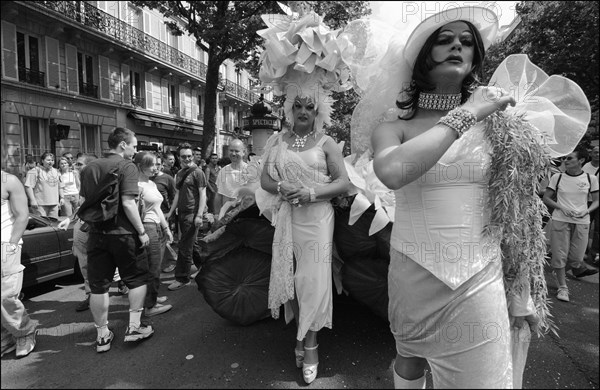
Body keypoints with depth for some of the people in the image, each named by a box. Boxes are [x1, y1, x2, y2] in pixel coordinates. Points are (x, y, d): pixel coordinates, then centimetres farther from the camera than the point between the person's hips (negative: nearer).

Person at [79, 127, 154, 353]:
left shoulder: (89, 168, 9)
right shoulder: (127, 166, -12)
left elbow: (84, 202, 13)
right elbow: (128, 203, -19)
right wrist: (142, 232, -14)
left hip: (97, 234, 6)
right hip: (123, 233, -5)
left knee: (98, 285, 10)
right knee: (137, 279, 13)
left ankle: (102, 335, 21)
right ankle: (134, 326, 13)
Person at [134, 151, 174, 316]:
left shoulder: (152, 184, 15)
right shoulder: (138, 185, -14)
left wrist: (166, 228, 23)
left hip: (158, 228, 9)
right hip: (147, 228, -9)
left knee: (155, 268, 17)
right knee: (152, 270, -2)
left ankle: (152, 297, 31)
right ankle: (150, 306, 10)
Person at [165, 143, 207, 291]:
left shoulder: (197, 172, -9)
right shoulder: (179, 174, 14)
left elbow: (202, 194, -12)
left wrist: (199, 215, -19)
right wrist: (170, 212, 17)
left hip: (192, 214, -8)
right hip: (181, 213, 8)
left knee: (184, 247, -4)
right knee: (192, 244, 18)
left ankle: (182, 279, 6)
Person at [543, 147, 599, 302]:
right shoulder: (557, 177, 0)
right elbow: (546, 198, 2)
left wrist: (587, 211, -10)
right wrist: (562, 208, -12)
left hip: (582, 221, 1)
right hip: (560, 220, -1)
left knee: (576, 257, 5)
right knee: (560, 254, -2)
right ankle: (562, 287, 12)